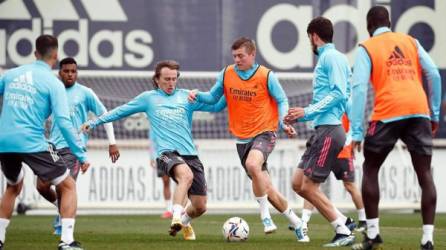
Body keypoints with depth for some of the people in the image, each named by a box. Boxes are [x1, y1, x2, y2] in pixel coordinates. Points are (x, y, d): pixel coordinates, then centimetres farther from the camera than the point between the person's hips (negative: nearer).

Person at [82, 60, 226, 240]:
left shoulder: (186, 97, 13)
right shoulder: (149, 98, 11)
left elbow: (215, 106, 9)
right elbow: (121, 111, 17)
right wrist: (94, 122, 16)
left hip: (189, 154, 3)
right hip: (166, 152, -3)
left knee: (200, 207, 3)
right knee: (186, 175, -39)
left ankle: (184, 221, 36)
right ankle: (176, 217, -43)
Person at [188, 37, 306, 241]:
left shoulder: (266, 76, -8)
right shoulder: (226, 75, 2)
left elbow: (282, 101, 1)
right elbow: (213, 98, 12)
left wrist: (283, 123, -14)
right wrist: (198, 96, -8)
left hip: (264, 133, -5)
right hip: (242, 138, 5)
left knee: (252, 164, -35)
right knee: (266, 188, 6)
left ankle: (265, 215, -22)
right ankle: (295, 222, 23)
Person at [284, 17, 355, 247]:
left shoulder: (332, 57, -8)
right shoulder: (324, 58, 21)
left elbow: (339, 93, -18)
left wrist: (308, 111, -18)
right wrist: (301, 116, 24)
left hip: (329, 130, -10)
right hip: (321, 130, 10)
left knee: (308, 186, -9)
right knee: (298, 183, 8)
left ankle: (344, 232, -5)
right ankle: (342, 223, 9)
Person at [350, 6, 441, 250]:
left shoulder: (367, 48, 7)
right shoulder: (410, 41, 17)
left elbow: (359, 88, -3)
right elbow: (434, 76, 10)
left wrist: (357, 132, -4)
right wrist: (435, 115, 16)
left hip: (387, 113, -2)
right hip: (419, 111, 2)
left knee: (370, 169, 14)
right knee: (424, 174, 5)